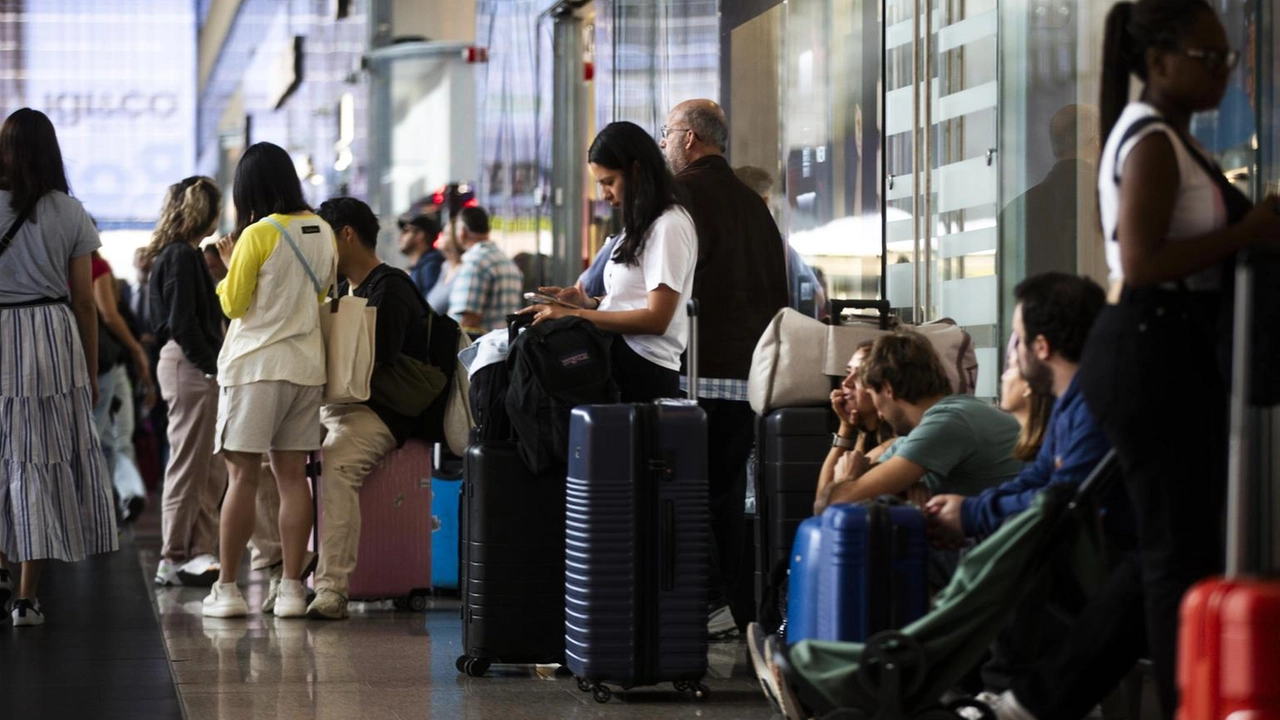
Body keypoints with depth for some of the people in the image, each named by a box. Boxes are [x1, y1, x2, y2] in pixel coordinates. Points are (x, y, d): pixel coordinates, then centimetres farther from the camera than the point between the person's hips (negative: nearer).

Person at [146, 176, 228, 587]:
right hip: (189, 367, -10)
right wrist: (211, 364, -17)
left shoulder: (175, 254, 17)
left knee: (212, 469, 12)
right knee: (189, 466, -6)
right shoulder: (181, 256, -13)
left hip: (193, 367, 10)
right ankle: (175, 559, -2)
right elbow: (183, 322, -19)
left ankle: (200, 552, 16)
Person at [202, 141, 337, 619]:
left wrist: (230, 266, 11)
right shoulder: (323, 231, 6)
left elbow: (233, 304, -5)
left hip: (255, 364, -5)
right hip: (307, 364, 5)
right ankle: (292, 588, 4)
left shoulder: (258, 235, -11)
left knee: (243, 475, -2)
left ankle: (226, 588, -1)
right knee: (292, 475, 6)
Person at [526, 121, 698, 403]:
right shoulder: (641, 225, 21)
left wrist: (576, 315, -14)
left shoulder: (669, 226, -8)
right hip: (619, 359, 9)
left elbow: (656, 319, -15)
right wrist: (589, 303, 4)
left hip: (642, 372, -9)